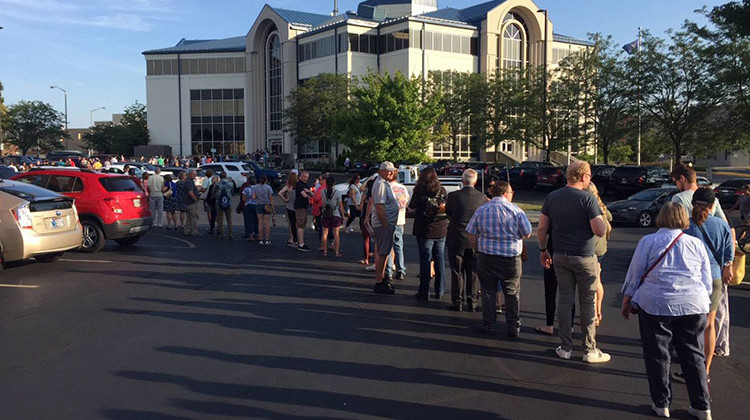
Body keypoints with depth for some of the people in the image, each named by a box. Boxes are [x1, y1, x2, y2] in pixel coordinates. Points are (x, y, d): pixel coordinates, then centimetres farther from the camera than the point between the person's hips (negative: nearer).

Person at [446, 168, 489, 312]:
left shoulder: (453, 196, -12)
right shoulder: (482, 197, -5)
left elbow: (448, 213, 4)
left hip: (456, 240, -2)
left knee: (457, 272, 7)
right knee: (473, 272, 12)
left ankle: (457, 302, 12)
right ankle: (472, 302, 17)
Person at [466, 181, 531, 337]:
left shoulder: (481, 210, 1)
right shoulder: (516, 210, -6)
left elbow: (471, 236, 1)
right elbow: (527, 234, -2)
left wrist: (479, 251, 14)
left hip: (486, 257, 2)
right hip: (511, 259, -1)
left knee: (488, 291, 11)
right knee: (512, 293, 11)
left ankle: (488, 325, 17)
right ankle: (513, 327, 18)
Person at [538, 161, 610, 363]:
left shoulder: (552, 197, 3)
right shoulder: (588, 199, -13)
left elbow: (541, 228, 5)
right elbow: (600, 231, -17)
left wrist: (543, 250, 16)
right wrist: (602, 220, 3)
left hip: (561, 257, 5)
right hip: (585, 257, -4)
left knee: (564, 300, 10)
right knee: (588, 303, 5)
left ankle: (566, 348, 16)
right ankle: (590, 350, 13)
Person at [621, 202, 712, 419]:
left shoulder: (648, 242, -1)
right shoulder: (697, 244, 8)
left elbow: (634, 275, 2)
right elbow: (707, 282, 13)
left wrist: (627, 301, 12)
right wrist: (702, 303, 26)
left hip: (656, 305, -3)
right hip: (693, 307, 3)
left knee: (658, 356, 8)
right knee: (694, 356, 12)